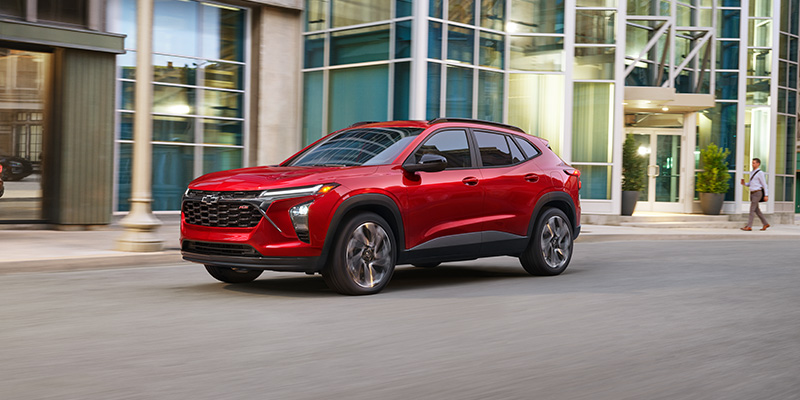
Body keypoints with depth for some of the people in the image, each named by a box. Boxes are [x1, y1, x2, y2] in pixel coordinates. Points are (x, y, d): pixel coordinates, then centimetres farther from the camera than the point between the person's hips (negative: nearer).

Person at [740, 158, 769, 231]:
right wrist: (744, 184, 1)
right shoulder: (752, 173, 17)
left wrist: (766, 195, -14)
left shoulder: (760, 173, -9)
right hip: (752, 193, 9)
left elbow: (764, 184, -10)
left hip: (757, 193, -9)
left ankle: (749, 226, -12)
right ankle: (765, 224, 22)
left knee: (752, 209, -11)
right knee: (756, 210, 11)